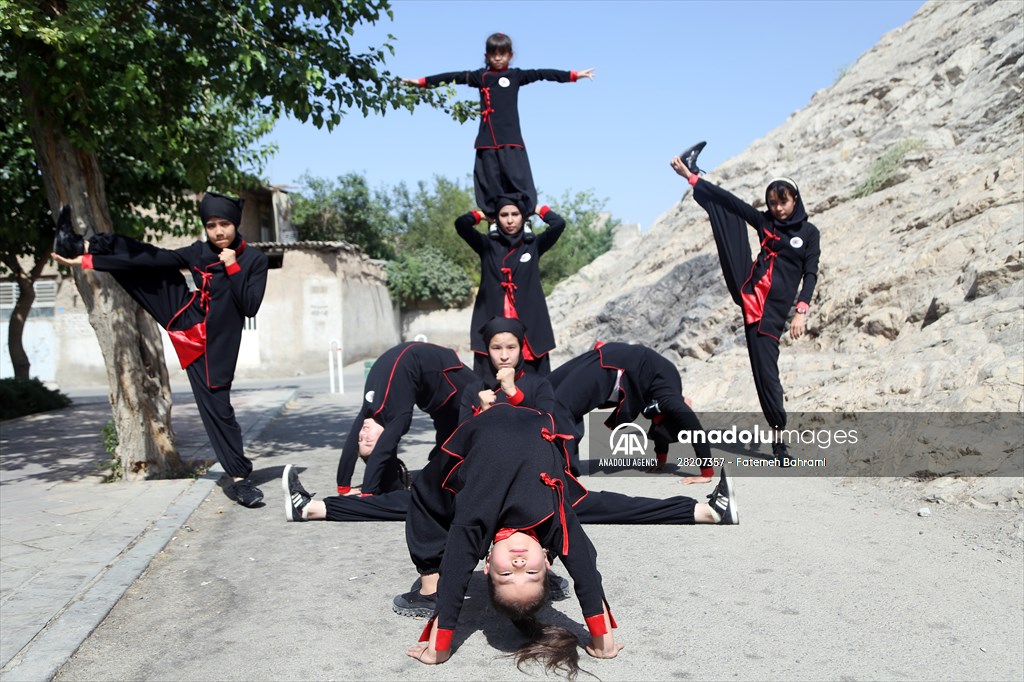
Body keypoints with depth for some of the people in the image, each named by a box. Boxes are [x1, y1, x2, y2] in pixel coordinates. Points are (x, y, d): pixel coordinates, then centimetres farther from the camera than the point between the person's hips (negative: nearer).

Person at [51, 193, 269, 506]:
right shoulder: (199, 252, 2)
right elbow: (151, 260, -1)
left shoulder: (254, 260, -7)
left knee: (217, 406, -6)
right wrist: (87, 260, -4)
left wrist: (232, 268, -19)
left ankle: (240, 477, 4)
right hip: (186, 321, 4)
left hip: (215, 344, -4)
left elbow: (250, 307, -15)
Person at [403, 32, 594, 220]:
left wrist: (573, 75, 4)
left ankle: (525, 218, -3)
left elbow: (542, 74, 7)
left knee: (518, 178, -8)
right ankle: (493, 219, 9)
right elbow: (454, 77, 10)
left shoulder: (516, 75, 11)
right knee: (490, 181, 1)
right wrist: (423, 82, 8)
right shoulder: (480, 76, 12)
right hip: (487, 140, 1)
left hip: (511, 138, -1)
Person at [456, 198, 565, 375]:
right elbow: (461, 224, -2)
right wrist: (483, 214, 14)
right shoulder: (488, 246, 11)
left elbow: (559, 224, -2)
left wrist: (536, 209, 13)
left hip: (529, 325, 0)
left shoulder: (533, 246, 11)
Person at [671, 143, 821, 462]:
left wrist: (802, 310, -16)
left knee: (765, 369, -8)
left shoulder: (809, 233, 5)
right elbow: (728, 200, 8)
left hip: (774, 307, -3)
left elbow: (810, 274, -2)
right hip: (748, 291, 3)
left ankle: (778, 435, 6)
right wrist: (691, 178, 5)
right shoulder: (764, 221, 12)